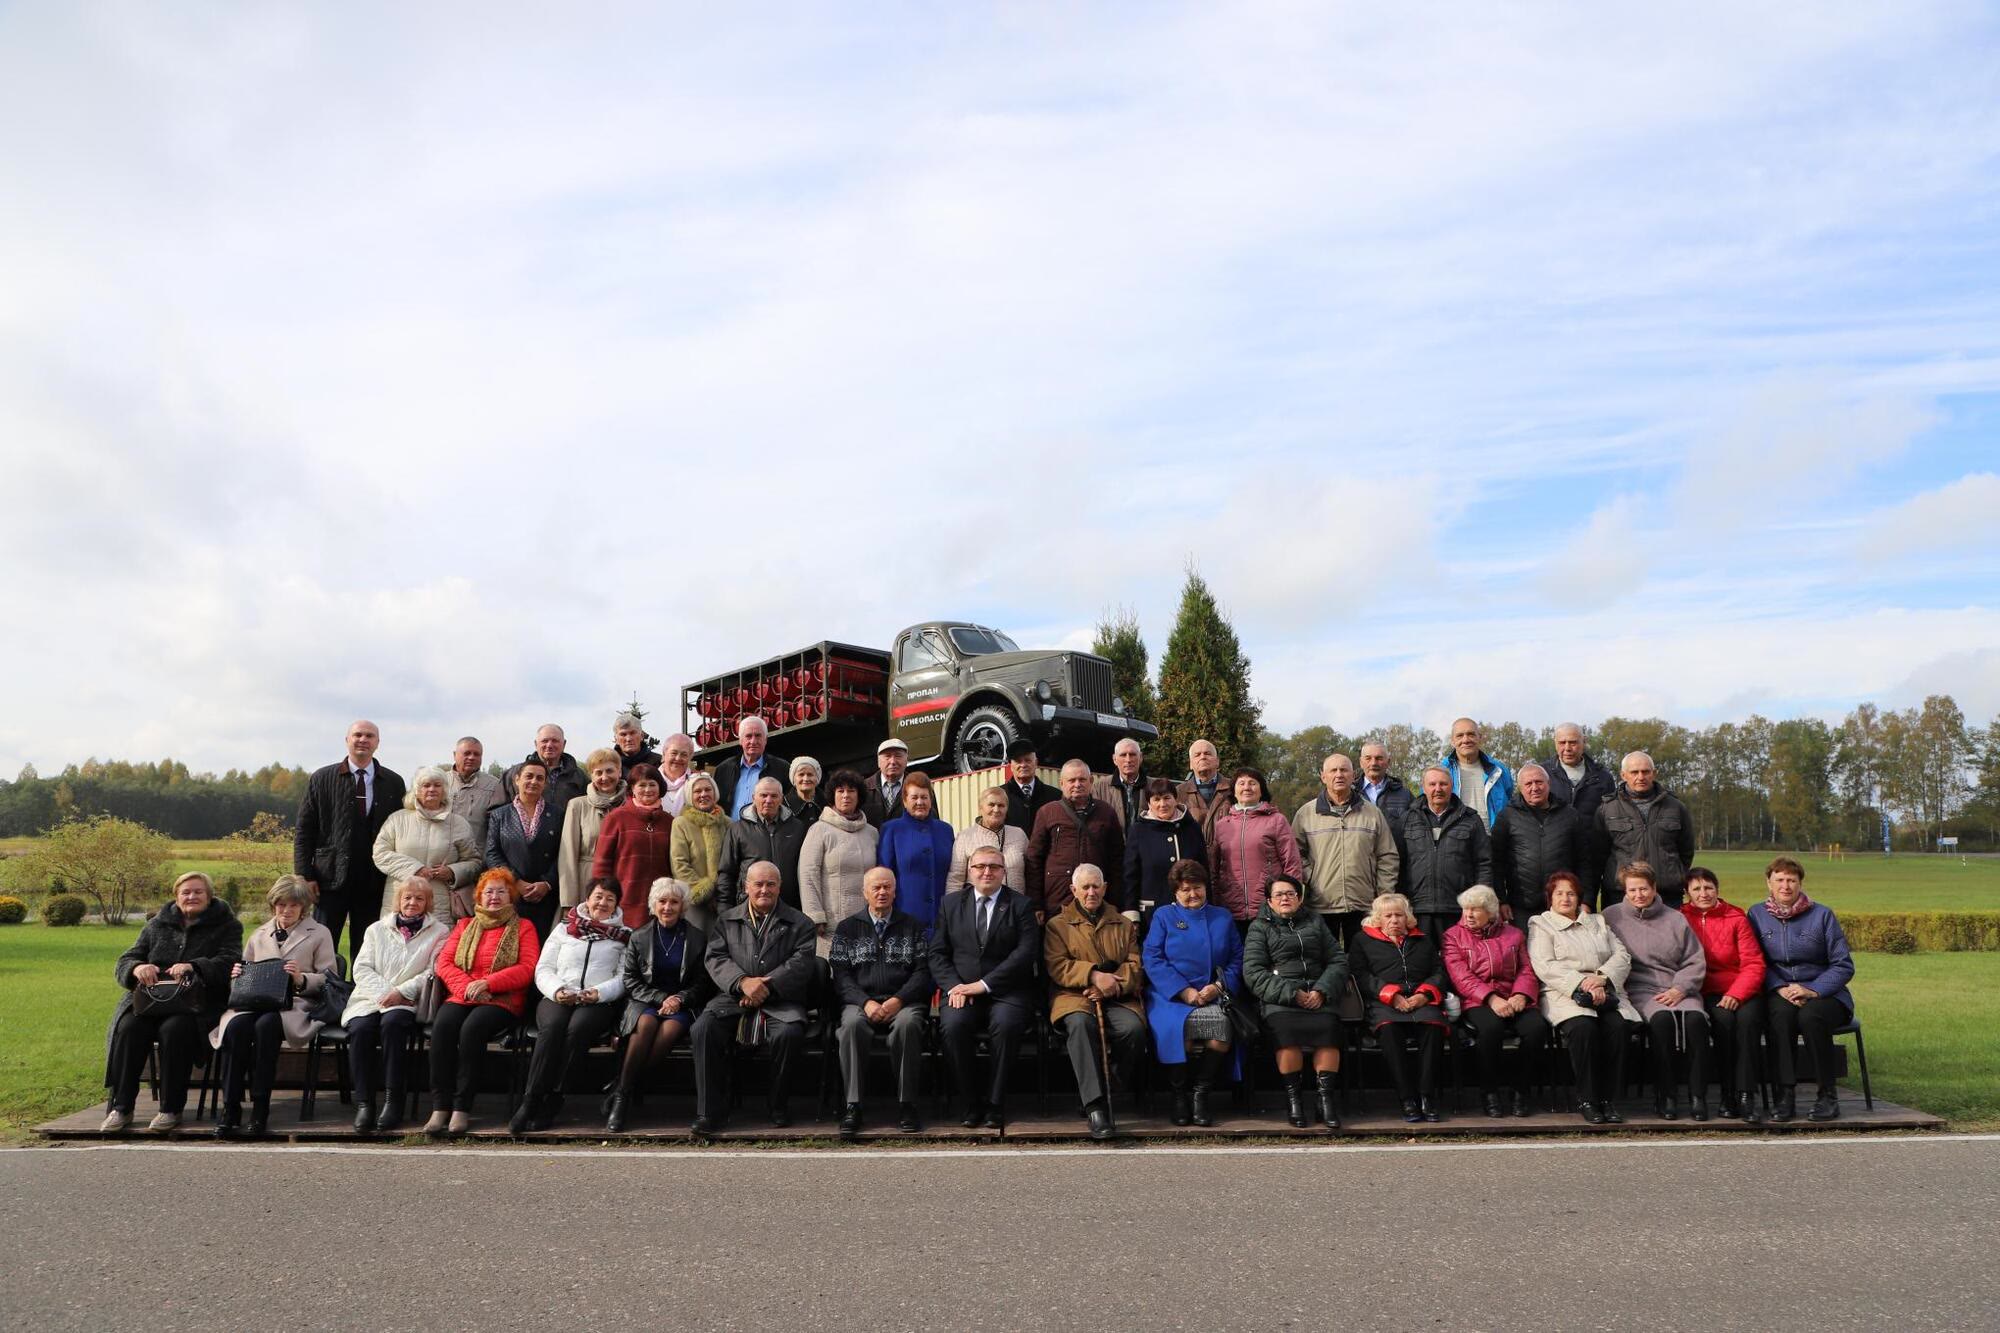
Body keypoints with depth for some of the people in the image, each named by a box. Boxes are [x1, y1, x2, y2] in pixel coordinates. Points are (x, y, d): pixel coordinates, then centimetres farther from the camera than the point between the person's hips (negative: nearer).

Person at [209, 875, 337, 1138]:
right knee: (236, 1025, -33)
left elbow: (330, 978, 7)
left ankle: (260, 1108, -30)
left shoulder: (318, 934, 14)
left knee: (265, 1025, -37)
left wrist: (302, 979, -12)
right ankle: (230, 1107, -28)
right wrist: (236, 975, 6)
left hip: (294, 1004, -3)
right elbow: (245, 977, 30)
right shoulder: (259, 935, 28)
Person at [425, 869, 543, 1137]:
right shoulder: (464, 926, 24)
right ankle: (439, 1106, -28)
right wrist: (467, 986, -8)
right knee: (442, 1025, -29)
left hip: (503, 1000, -3)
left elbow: (528, 968, 0)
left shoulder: (523, 927, 14)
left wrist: (487, 983, -12)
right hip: (462, 996, 3)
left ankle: (462, 1108, -30)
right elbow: (444, 962, 11)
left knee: (472, 1027, -33)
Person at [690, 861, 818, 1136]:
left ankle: (779, 1107, -10)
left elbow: (803, 961, -2)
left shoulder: (798, 923, 12)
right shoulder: (727, 921, 18)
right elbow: (715, 958, 5)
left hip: (779, 1002, -2)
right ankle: (709, 1112, -19)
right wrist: (743, 982, -14)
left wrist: (766, 985, -15)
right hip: (734, 999, 2)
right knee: (703, 1028, -27)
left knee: (788, 1033, -33)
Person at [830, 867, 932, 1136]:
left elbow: (922, 972, 5)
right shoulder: (847, 928, 16)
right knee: (852, 1024, -34)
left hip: (904, 1001, 0)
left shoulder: (911, 926, 16)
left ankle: (906, 1105, -26)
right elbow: (840, 975, 5)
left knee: (908, 1023, -35)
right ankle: (852, 1107, -28)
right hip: (861, 1001, 0)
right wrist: (866, 1003, -12)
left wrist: (898, 1000, -12)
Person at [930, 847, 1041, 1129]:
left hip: (1006, 990, -2)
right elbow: (937, 952, 11)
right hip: (961, 988, 2)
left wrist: (984, 984, -13)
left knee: (1006, 1024, -33)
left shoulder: (1020, 905, 7)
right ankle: (972, 1101, -12)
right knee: (953, 1025, -29)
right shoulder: (951, 904, 16)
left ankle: (995, 1103, -15)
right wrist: (953, 985, -9)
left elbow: (1026, 952, -5)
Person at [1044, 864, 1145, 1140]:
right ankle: (1096, 1106, -39)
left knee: (1134, 1028, -32)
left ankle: (1109, 1091, -9)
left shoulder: (1124, 925, 23)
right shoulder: (1057, 925, 15)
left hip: (1116, 999, 2)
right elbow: (1056, 966, 0)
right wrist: (1094, 975, -15)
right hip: (1074, 997, -2)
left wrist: (1112, 984, -10)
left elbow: (1135, 965, 10)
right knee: (1079, 1023, -37)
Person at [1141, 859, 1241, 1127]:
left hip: (1213, 996, 2)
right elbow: (1152, 959, 0)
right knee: (1178, 1027, -35)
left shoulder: (1222, 918, 20)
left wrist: (1218, 987, -6)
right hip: (1170, 995, -2)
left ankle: (1201, 1094, -14)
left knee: (1221, 1024, -32)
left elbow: (1237, 960, 13)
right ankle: (1179, 1095, -11)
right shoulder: (1163, 916, 12)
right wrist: (1184, 991, -11)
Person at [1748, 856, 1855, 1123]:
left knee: (1810, 1016, -34)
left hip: (1823, 994, -1)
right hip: (1779, 993, 1)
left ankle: (1828, 1096, -19)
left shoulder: (1822, 915, 1)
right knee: (1781, 1013, -34)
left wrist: (1812, 990, -15)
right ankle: (1785, 1094, -30)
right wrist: (1781, 988, -15)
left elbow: (1843, 966, -1)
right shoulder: (1757, 914, 6)